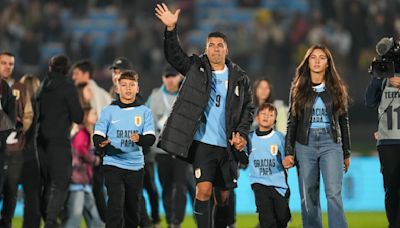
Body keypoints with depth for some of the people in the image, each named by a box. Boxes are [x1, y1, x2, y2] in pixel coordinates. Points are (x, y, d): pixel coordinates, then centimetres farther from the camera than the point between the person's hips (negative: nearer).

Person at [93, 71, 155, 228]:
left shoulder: (144, 112, 6)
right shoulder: (109, 111, 4)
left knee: (132, 208, 9)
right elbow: (97, 136, 2)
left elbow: (150, 138, -2)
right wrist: (103, 145, -21)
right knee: (116, 206, -15)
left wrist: (140, 139, -24)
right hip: (113, 164, -2)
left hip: (135, 166, 2)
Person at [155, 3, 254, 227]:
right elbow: (174, 55, -8)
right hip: (203, 142, -2)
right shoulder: (196, 68, 4)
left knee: (223, 196, 9)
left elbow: (248, 109, 11)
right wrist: (171, 29, -24)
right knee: (204, 190, -15)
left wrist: (242, 133, -4)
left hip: (228, 145, 2)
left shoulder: (239, 78, 7)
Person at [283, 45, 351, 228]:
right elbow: (292, 122, 9)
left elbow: (343, 121, 12)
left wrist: (347, 153, 11)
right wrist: (288, 152, 2)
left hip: (331, 143, -1)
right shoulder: (298, 89, 8)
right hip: (305, 144, 1)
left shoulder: (336, 88, 8)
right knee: (308, 197, 2)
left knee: (334, 193, -15)